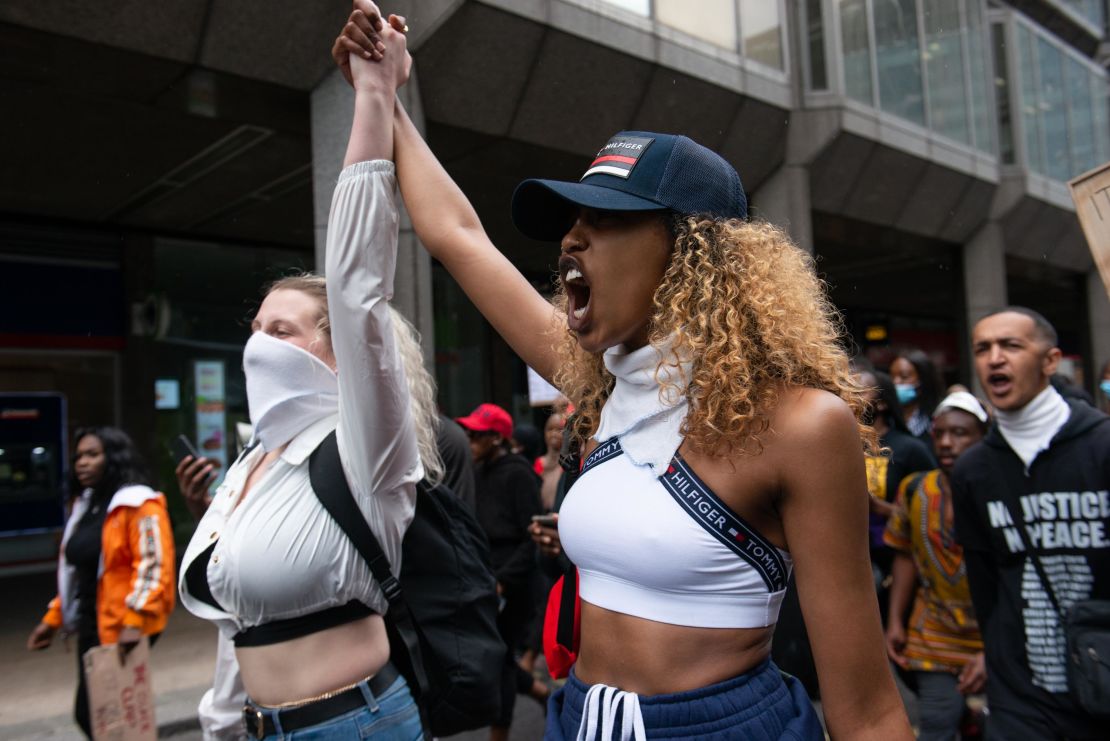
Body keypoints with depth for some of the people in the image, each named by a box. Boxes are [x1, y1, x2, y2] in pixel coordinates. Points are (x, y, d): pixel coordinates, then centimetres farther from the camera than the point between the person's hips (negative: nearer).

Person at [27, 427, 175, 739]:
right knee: (88, 712, 13)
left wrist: (134, 621, -25)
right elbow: (75, 570, 20)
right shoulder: (84, 505, 15)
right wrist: (52, 618, 17)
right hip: (91, 628, 9)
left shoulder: (138, 504, -12)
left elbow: (153, 564, -19)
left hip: (124, 632, -8)